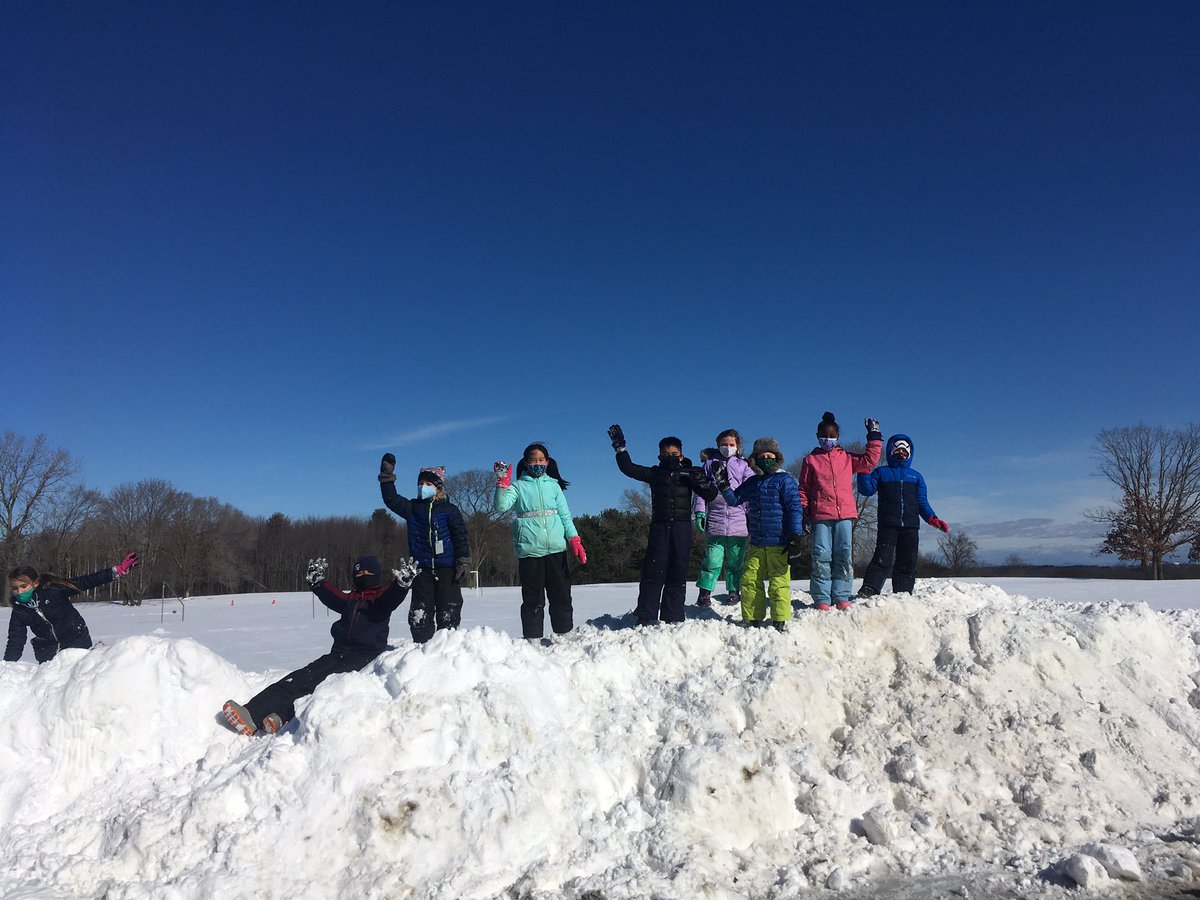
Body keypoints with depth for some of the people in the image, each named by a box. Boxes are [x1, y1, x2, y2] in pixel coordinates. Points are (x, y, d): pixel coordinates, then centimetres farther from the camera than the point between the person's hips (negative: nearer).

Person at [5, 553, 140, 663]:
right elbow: (15, 642, -2)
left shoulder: (53, 588, -18)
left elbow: (86, 582, -21)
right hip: (47, 652, 3)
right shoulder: (19, 611, -7)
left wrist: (118, 570, -29)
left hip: (77, 640, -3)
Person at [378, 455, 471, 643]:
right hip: (422, 568, 3)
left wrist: (464, 562, -6)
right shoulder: (413, 508, 11)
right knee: (419, 614, 1)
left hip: (447, 568, -3)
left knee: (448, 613, 0)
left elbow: (461, 537, 0)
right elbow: (391, 500, -1)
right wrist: (387, 478, -10)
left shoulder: (450, 510, 2)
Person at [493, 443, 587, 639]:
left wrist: (575, 540, 1)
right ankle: (533, 638, 6)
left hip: (556, 549, 3)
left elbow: (565, 515, 12)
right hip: (529, 550, -2)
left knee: (561, 595, 5)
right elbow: (500, 506, -9)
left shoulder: (553, 485, 14)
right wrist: (503, 483, -20)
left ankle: (565, 635, 14)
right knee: (533, 599, 0)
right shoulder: (518, 486, 7)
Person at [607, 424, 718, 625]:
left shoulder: (690, 473, 10)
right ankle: (646, 619, -5)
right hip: (659, 527, 0)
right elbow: (629, 469, 11)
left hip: (682, 527, 0)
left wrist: (703, 481, -11)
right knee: (653, 571, -6)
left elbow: (710, 496, 8)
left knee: (677, 573, 3)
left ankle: (673, 619, 8)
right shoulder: (654, 473, 12)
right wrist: (620, 448, 3)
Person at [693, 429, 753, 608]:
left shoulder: (743, 465, 13)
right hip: (715, 520, -1)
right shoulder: (710, 463, 12)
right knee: (712, 559, -6)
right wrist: (699, 512, 0)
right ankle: (705, 592, 4)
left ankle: (734, 591, 18)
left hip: (738, 520, 1)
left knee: (736, 561, 7)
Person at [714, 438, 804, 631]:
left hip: (779, 543, -6)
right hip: (756, 543, 6)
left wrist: (795, 536, -12)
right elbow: (734, 500, 22)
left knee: (778, 582, -5)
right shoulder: (752, 482, 15)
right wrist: (723, 485, 5)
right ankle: (752, 619, 13)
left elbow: (795, 508, -7)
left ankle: (780, 622, 4)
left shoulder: (785, 480, -2)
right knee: (749, 580, 4)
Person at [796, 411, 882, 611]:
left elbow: (870, 460, 14)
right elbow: (803, 489, 9)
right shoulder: (811, 460, 11)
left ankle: (841, 597, 7)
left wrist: (874, 438, 11)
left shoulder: (847, 458, 16)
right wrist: (803, 510, -1)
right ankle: (822, 600, -2)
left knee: (844, 556, 0)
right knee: (821, 557, -6)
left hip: (845, 514, 2)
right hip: (820, 516, -2)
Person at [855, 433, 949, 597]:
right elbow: (867, 490, 0)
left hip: (911, 527, 4)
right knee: (883, 559, -16)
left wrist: (932, 519, 0)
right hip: (887, 525, -3)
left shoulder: (916, 476, 22)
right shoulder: (881, 473, 14)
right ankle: (868, 589, -22)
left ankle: (903, 594, 7)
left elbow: (922, 502, 16)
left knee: (908, 563, 2)